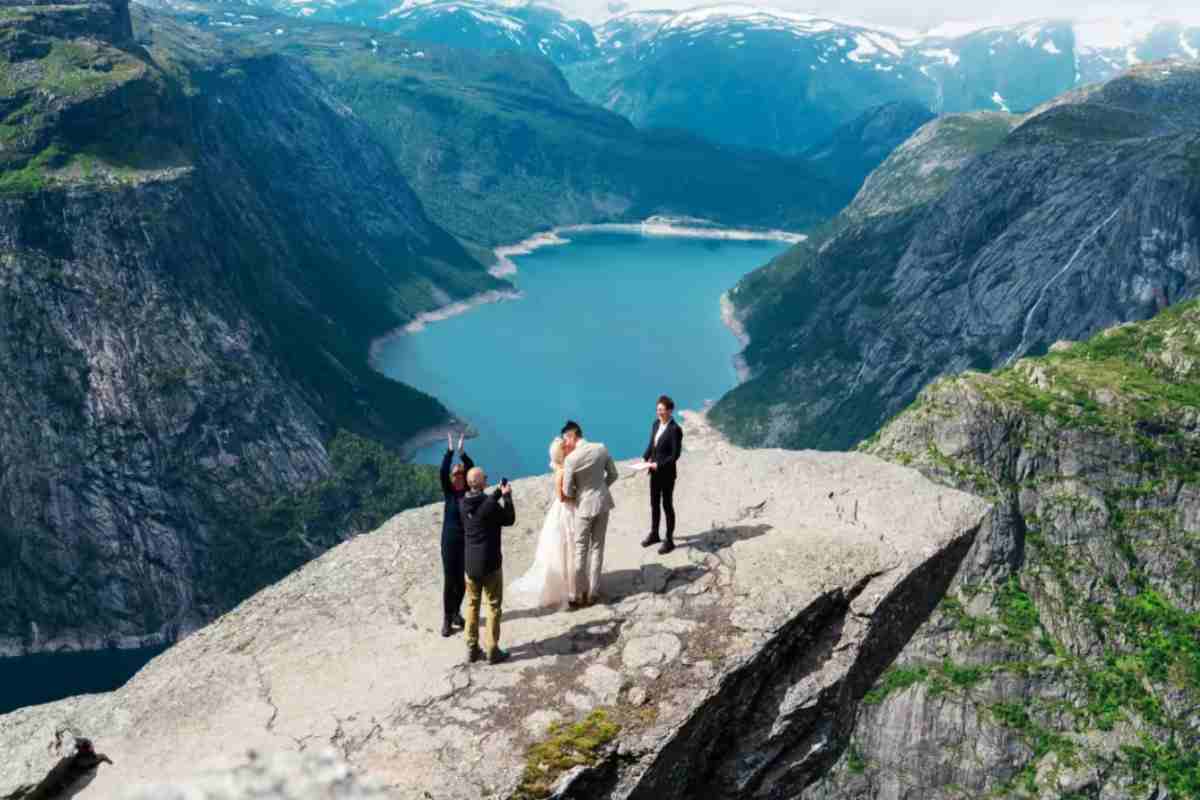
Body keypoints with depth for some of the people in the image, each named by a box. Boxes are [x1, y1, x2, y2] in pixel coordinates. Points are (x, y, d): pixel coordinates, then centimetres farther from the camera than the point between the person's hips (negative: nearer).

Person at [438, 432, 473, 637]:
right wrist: (450, 451, -24)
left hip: (468, 541, 1)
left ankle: (456, 612, 32)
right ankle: (447, 619, 8)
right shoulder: (449, 492, -2)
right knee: (449, 580, 2)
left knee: (462, 580, 12)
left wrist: (462, 453, -25)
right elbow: (442, 472, -17)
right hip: (450, 541, -1)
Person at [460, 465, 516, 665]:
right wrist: (507, 496, 2)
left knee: (472, 605, 16)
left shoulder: (463, 504, -3)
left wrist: (498, 493, 15)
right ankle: (492, 651, 12)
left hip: (470, 563, 5)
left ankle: (472, 649, 22)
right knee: (493, 606, 7)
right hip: (490, 563, -5)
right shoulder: (490, 505, -22)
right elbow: (510, 520, -6)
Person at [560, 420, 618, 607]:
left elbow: (567, 492, -12)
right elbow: (613, 474, 7)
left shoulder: (570, 459, -19)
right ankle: (592, 593, 20)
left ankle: (580, 596, 13)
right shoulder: (601, 448, -3)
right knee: (597, 548, 13)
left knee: (581, 550, 7)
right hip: (603, 502, 5)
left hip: (585, 506, -5)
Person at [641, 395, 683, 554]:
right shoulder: (656, 424, 3)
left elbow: (675, 454, -19)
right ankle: (654, 534, 35)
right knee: (654, 504, 18)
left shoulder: (675, 429, -19)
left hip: (667, 473, -7)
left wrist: (658, 465, -22)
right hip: (654, 472, 7)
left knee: (667, 506, 4)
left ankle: (669, 540, 15)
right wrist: (645, 458, -2)